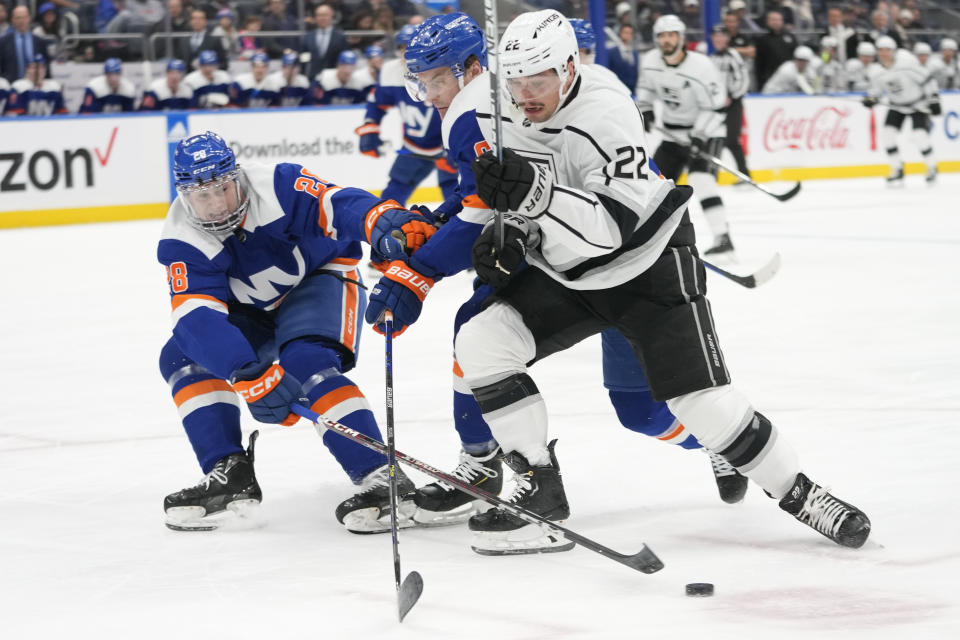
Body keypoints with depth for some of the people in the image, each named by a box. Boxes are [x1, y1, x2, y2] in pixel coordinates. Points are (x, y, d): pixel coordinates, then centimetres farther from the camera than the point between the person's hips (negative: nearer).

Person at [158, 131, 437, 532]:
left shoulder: (277, 186, -29)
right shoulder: (180, 242, -23)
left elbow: (339, 205, -39)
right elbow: (200, 319, -34)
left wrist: (389, 224, -63)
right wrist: (249, 376, -49)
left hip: (319, 279, -5)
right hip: (252, 313, 5)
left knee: (306, 362, -31)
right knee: (182, 356, -13)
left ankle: (383, 480, -34)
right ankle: (231, 477, -11)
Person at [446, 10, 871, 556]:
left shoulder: (605, 116, -27)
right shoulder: (505, 119, -4)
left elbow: (611, 226, -36)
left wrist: (535, 194, -50)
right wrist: (507, 233, -7)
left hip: (649, 265, -6)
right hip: (564, 275, 6)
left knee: (700, 398, -13)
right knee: (480, 343, -13)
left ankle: (799, 494, 8)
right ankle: (540, 489, -4)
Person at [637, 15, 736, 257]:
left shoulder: (701, 66, -23)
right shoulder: (650, 61, -6)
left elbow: (714, 107, -21)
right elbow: (647, 85, 17)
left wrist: (698, 137, -27)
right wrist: (644, 110, 5)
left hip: (706, 132, -7)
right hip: (674, 135, 7)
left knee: (701, 180, -26)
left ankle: (723, 239, -28)